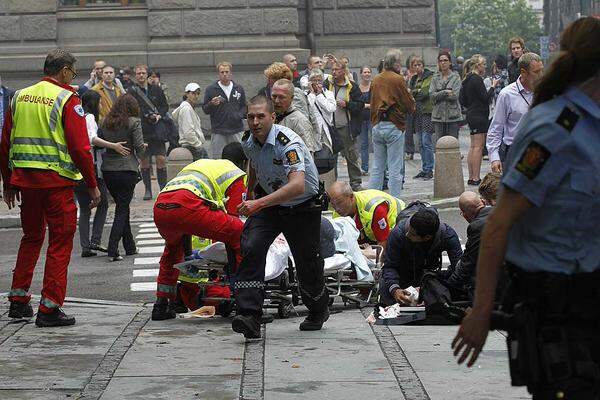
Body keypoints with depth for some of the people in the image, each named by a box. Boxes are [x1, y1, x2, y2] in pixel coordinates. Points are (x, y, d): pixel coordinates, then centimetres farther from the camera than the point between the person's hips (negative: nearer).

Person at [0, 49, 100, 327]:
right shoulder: (67, 99, -7)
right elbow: (80, 147, -12)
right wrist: (92, 186, -3)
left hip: (23, 178, 6)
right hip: (57, 180, -6)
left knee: (31, 238, 20)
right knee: (60, 242, 2)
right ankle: (49, 308, 0)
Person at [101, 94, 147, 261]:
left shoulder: (106, 122, 5)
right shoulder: (134, 122, -7)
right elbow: (139, 147, -8)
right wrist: (143, 148, 13)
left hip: (107, 171, 5)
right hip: (127, 170, -5)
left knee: (122, 207, 17)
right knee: (122, 209, 0)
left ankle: (130, 247, 24)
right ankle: (112, 250, -9)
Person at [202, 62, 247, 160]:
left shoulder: (239, 89, 12)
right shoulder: (210, 90, 3)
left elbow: (244, 106, 19)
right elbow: (205, 110, 5)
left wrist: (240, 115, -2)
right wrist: (211, 104, -16)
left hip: (236, 130, 2)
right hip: (218, 132, -2)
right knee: (217, 159, -4)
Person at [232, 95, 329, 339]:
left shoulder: (288, 143, -31)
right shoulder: (249, 142, -7)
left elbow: (298, 185, -45)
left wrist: (259, 203, -52)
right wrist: (250, 195, 31)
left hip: (303, 206, -5)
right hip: (268, 202, 5)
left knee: (307, 262, 5)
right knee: (251, 248, -20)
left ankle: (318, 311, 38)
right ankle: (249, 317, -26)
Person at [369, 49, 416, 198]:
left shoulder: (376, 80, 9)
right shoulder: (397, 79, -10)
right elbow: (410, 105, -8)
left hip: (377, 126, 6)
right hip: (394, 126, -6)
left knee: (377, 167, 13)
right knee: (395, 169, -2)